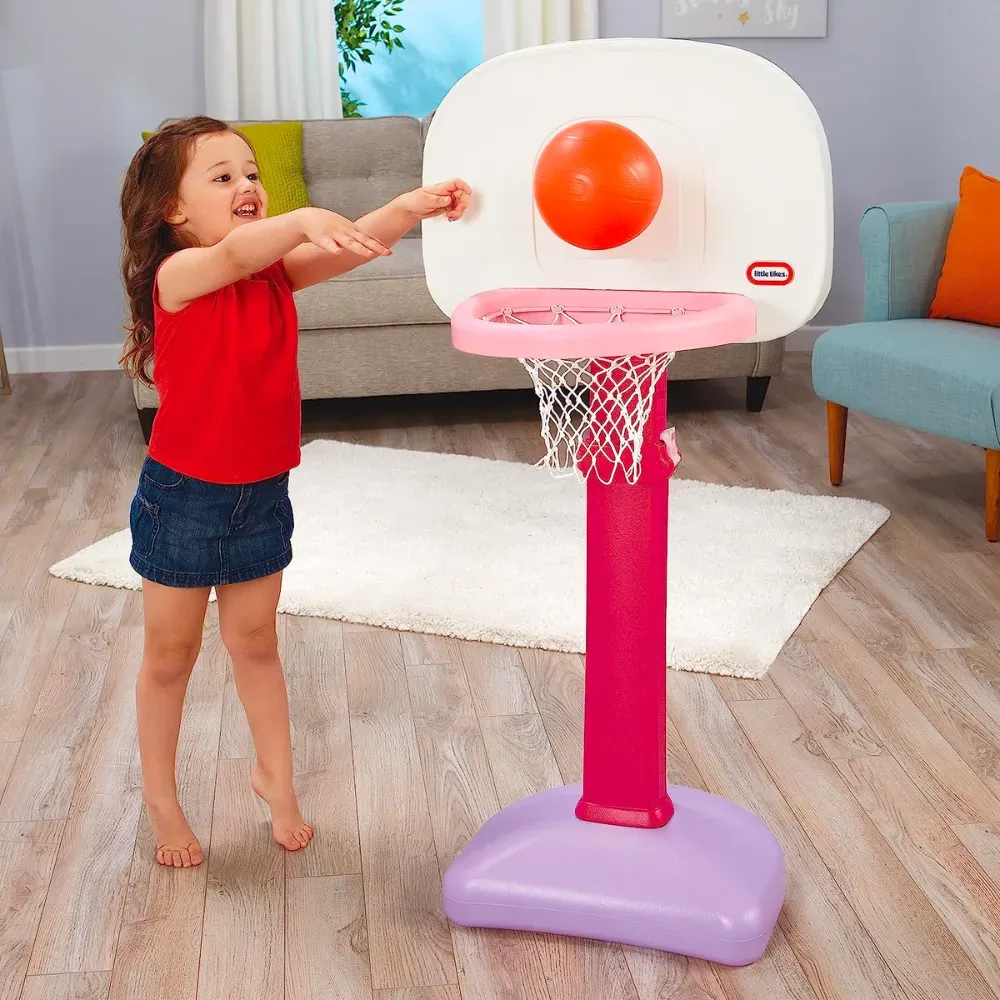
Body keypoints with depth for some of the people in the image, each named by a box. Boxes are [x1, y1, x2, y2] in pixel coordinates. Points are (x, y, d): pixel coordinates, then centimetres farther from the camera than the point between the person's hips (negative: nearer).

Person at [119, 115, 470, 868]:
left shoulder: (277, 271, -4)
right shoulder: (177, 275, -19)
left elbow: (353, 245, -20)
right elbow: (232, 255, -42)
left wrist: (416, 207, -38)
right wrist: (305, 219, -59)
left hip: (262, 494, 4)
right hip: (184, 496, -4)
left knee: (256, 643, 20)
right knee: (170, 655, 14)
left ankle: (275, 776, 39)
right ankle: (162, 800, 33)